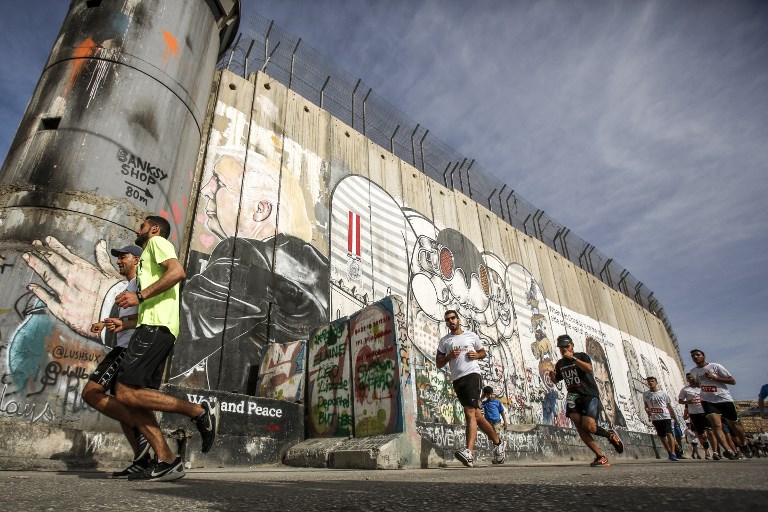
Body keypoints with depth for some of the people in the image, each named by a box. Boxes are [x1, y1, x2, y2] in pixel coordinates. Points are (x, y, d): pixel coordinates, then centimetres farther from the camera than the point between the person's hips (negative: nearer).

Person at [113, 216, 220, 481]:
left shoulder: (158, 242, 8)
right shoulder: (148, 260, 36)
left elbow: (177, 271, -16)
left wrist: (140, 296, -17)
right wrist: (123, 324, 25)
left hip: (156, 327, -10)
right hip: (152, 327, 10)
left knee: (126, 392, -17)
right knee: (135, 398, 2)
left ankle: (199, 411, -14)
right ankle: (166, 461, -1)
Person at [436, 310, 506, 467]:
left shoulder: (471, 335, 10)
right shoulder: (444, 341, 13)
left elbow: (483, 352, 20)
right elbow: (438, 364, 13)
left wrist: (476, 355, -2)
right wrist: (449, 356, -6)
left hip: (472, 375, -4)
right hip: (457, 380, 4)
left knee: (470, 414, -17)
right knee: (476, 415, 9)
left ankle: (469, 453, -24)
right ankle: (498, 442, 27)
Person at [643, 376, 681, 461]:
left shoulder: (663, 393, 4)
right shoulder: (645, 394, 6)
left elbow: (669, 406, 8)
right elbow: (646, 405, 13)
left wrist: (675, 417, 6)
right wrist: (647, 410, -9)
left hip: (665, 416, -2)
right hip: (655, 418, 2)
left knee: (669, 434, -15)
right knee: (662, 436, 8)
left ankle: (673, 453, -16)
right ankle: (669, 452, 21)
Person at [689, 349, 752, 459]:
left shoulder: (715, 366, -6)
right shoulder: (693, 371, 8)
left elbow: (732, 381, -9)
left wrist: (714, 377, -17)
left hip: (724, 399, -2)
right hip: (708, 401, 2)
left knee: (734, 425, 15)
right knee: (716, 425, -19)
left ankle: (743, 444, 41)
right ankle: (728, 450, -25)